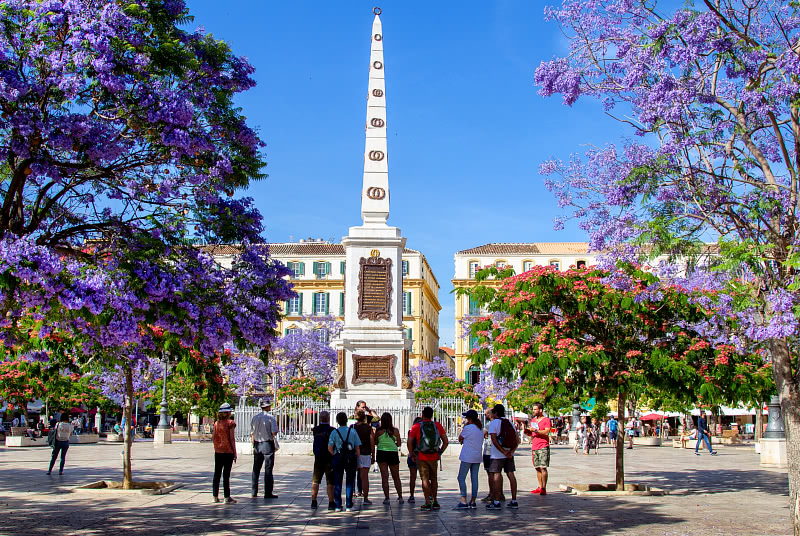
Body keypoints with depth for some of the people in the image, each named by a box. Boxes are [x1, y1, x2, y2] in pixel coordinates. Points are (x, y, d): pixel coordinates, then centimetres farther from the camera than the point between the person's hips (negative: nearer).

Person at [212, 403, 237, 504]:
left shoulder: (216, 423, 6)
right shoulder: (230, 423, -9)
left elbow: (214, 437, 8)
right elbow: (232, 438, -10)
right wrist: (235, 452, -4)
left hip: (218, 452, 5)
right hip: (228, 451, -5)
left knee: (217, 473, 11)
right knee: (226, 474, -2)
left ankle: (215, 496, 15)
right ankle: (227, 497, 0)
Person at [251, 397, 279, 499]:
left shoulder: (255, 418, 7)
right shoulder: (271, 418, -9)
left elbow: (252, 434, 9)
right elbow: (274, 432, -14)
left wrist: (254, 446, 16)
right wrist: (276, 445, -3)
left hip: (257, 444, 5)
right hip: (268, 444, -5)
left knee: (256, 469, 13)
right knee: (268, 469, -1)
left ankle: (254, 492, 17)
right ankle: (268, 493, 0)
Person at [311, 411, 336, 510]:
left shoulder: (315, 430, -1)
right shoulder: (332, 430, -13)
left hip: (318, 459, 4)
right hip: (329, 459, -4)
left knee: (315, 481, 13)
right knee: (330, 482, 1)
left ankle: (313, 502, 16)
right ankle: (331, 503, 0)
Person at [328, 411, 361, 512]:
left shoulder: (334, 432, -2)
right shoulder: (352, 431, -1)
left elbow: (330, 448, -6)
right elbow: (357, 448, -1)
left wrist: (335, 456, 10)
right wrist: (357, 462, 6)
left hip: (338, 458, 0)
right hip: (351, 459, 0)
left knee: (337, 483, 8)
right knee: (350, 483, 7)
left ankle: (338, 506, 9)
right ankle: (349, 505, 6)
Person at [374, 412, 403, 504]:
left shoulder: (379, 431, -5)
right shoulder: (395, 431, -3)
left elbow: (375, 443, 3)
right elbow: (399, 444, 2)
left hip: (381, 453, -1)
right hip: (393, 453, 1)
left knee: (384, 477, 2)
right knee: (396, 477, 14)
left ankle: (387, 498, -2)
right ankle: (400, 497, 15)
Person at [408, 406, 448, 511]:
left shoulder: (416, 427, -5)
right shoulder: (437, 426, 3)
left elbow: (409, 442, -10)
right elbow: (445, 441, 2)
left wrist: (412, 455, 1)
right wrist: (440, 453, 12)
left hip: (421, 457, -2)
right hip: (434, 457, 3)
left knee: (425, 480, 1)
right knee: (434, 479, 16)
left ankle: (428, 503, -3)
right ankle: (435, 502, 21)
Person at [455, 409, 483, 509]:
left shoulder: (468, 428, -12)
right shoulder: (480, 429, 10)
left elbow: (460, 439, 0)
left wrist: (464, 426, 2)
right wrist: (464, 441, 20)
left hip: (467, 457, -7)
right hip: (478, 457, 7)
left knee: (461, 478, -2)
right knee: (474, 478, 8)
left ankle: (464, 501, -8)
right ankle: (473, 501, 10)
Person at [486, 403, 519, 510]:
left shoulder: (494, 423, -7)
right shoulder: (510, 423, 11)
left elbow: (494, 440, -16)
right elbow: (517, 440, 6)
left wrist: (503, 452, -15)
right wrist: (511, 451, -4)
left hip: (497, 454, -6)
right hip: (509, 454, 6)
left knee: (496, 475, -3)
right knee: (511, 475, 8)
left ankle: (496, 502, -6)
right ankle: (514, 501, 11)